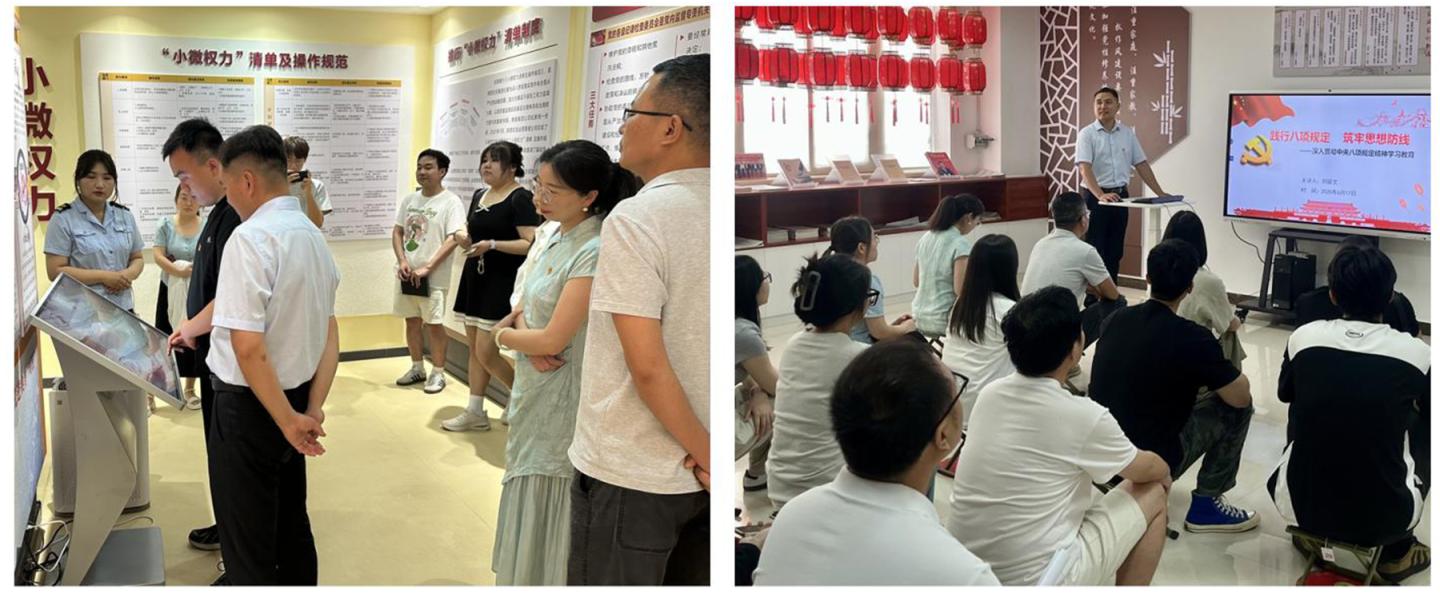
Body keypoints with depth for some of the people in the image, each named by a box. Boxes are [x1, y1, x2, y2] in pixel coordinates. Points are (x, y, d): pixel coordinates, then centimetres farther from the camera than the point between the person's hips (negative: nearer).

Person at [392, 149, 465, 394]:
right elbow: (397, 232, 12)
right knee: (412, 321, 13)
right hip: (407, 273, 6)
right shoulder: (409, 200, 9)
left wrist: (427, 268, -19)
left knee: (434, 324, 0)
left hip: (434, 276, -6)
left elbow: (453, 239, -16)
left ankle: (438, 373, 12)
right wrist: (402, 261, -6)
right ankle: (417, 368, 27)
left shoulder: (450, 202, -9)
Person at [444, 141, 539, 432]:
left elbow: (531, 244, -20)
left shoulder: (520, 198, -13)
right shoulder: (478, 195, 12)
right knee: (474, 349, 10)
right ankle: (475, 412, 18)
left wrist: (492, 245, -28)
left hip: (503, 283, -8)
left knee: (486, 353, -8)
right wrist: (463, 238, 2)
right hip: (475, 277, 8)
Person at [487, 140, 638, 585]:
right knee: (530, 506, 19)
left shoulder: (595, 252, -22)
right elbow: (528, 307, 11)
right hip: (535, 394, 9)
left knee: (549, 513, 3)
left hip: (562, 402, -9)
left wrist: (503, 334, -4)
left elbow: (553, 338, -23)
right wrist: (522, 331, -11)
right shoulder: (559, 238, 6)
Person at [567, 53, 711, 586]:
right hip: (698, 476, 7)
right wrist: (705, 458, 7)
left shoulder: (636, 219, -18)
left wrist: (704, 453, -10)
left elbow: (648, 366, -22)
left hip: (629, 476, -6)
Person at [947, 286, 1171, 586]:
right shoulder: (1085, 417, -16)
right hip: (1032, 580, -6)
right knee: (1153, 495, 13)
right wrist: (1165, 472, 30)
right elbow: (1149, 470, 6)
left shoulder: (988, 394, 1)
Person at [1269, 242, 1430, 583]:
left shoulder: (1304, 338, -4)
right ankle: (1396, 552, 28)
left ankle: (1311, 536, 33)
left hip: (1300, 506, 1)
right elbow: (1429, 413, 14)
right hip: (1384, 519, -1)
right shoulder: (1417, 353, -7)